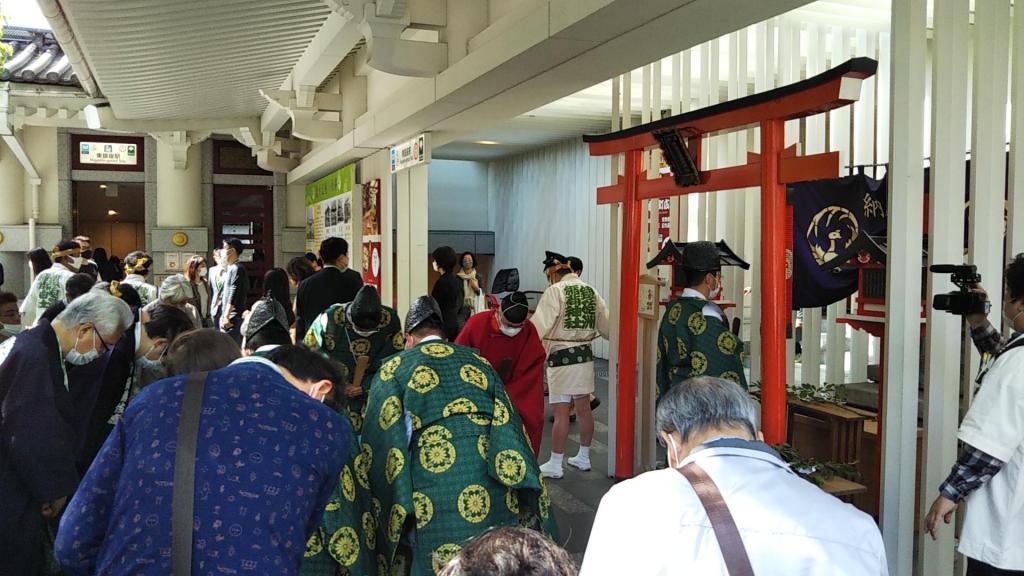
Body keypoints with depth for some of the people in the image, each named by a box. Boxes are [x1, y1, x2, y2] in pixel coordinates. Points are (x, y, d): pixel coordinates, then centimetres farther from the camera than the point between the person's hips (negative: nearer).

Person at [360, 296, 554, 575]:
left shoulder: (394, 369, 9)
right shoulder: (478, 361, 18)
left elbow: (381, 439, 2)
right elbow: (508, 423, 11)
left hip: (435, 484, -3)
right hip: (492, 486, 3)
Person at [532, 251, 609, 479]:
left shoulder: (555, 291, -11)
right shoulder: (591, 291, 8)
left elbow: (539, 325, -19)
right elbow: (606, 325, 11)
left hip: (562, 357, -6)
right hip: (585, 355, 7)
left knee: (561, 412, -1)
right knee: (584, 408, 15)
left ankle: (555, 464, 8)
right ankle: (583, 457, 28)